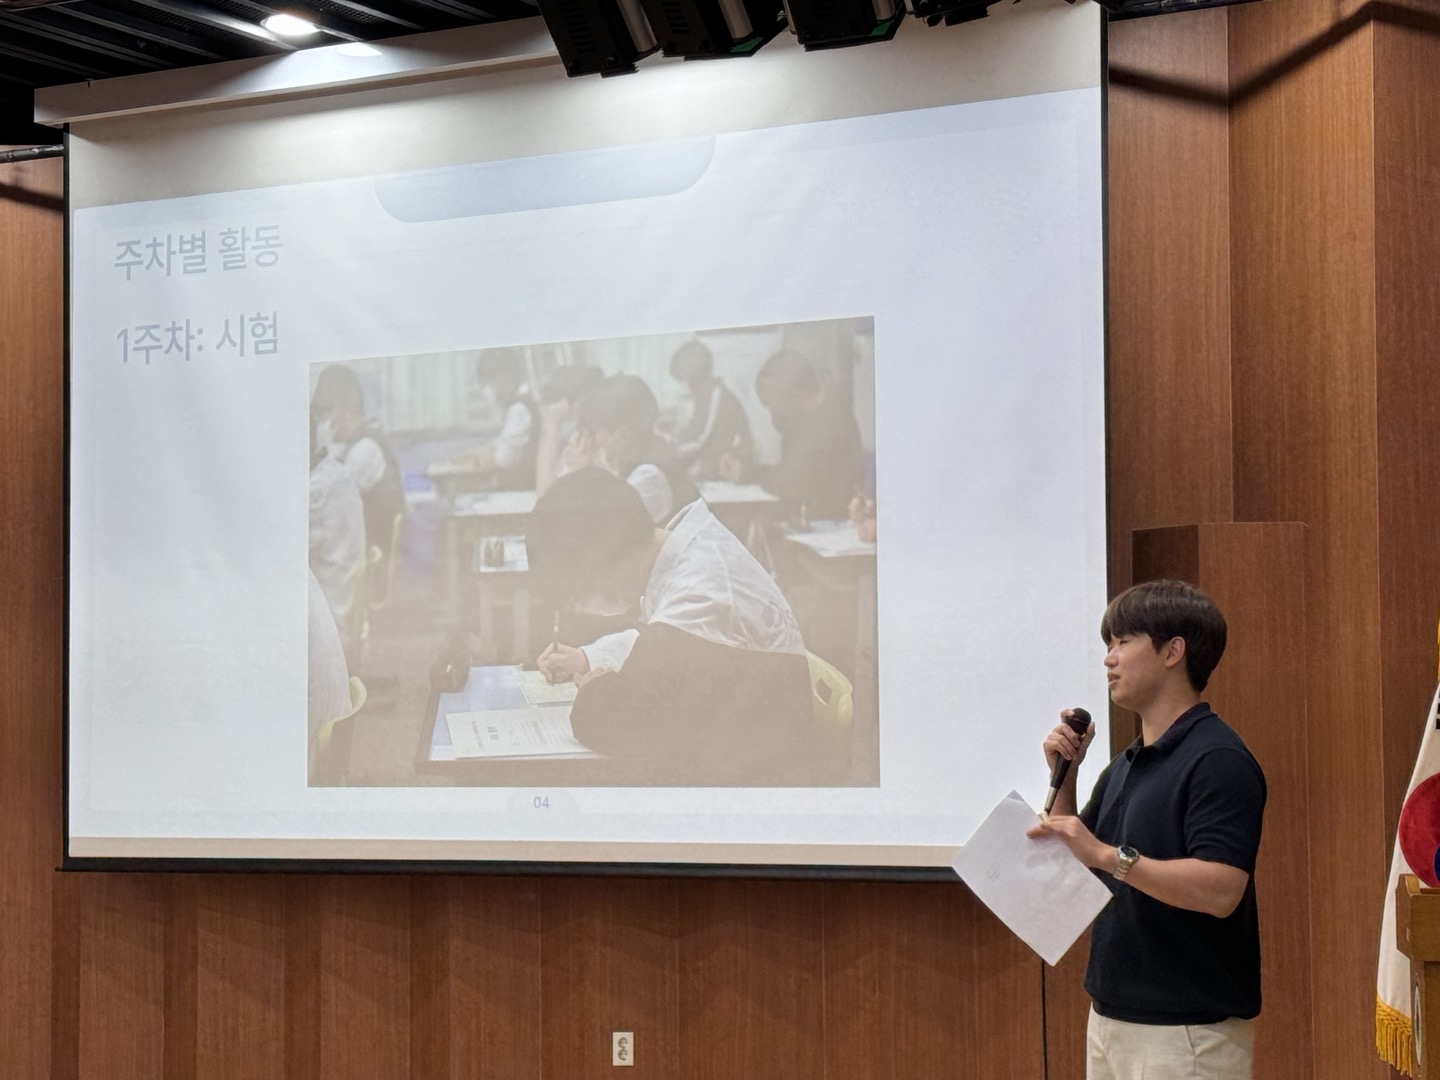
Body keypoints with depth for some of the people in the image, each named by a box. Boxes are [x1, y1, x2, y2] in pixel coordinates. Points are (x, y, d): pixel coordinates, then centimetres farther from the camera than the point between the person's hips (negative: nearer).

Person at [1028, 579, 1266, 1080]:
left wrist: (1108, 855, -28)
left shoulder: (1217, 761, -15)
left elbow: (1220, 891, -25)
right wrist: (1064, 775, 4)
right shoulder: (1125, 766, 14)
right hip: (1112, 1016, 9)